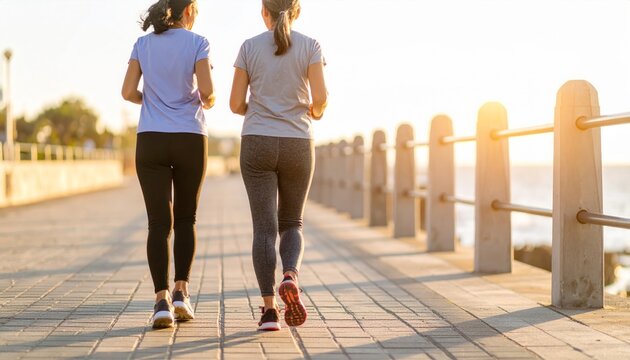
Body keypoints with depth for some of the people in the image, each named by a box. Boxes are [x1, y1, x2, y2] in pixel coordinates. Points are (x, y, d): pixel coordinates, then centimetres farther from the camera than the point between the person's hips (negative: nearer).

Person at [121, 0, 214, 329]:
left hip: (151, 141, 2)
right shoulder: (197, 43, -1)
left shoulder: (142, 44, 8)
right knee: (185, 219, 15)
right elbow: (206, 90, -12)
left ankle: (162, 302, -14)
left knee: (159, 223, -1)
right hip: (190, 141, -1)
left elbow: (128, 92, 2)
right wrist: (208, 102, 13)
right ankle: (181, 293, 4)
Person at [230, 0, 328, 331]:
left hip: (258, 145, 0)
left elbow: (236, 103, 2)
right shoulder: (310, 46, 0)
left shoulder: (249, 47, 2)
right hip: (296, 146, 0)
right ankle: (290, 279, -16)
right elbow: (320, 97, -10)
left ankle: (269, 309, -9)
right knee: (291, 225, 14)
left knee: (264, 228, 1)